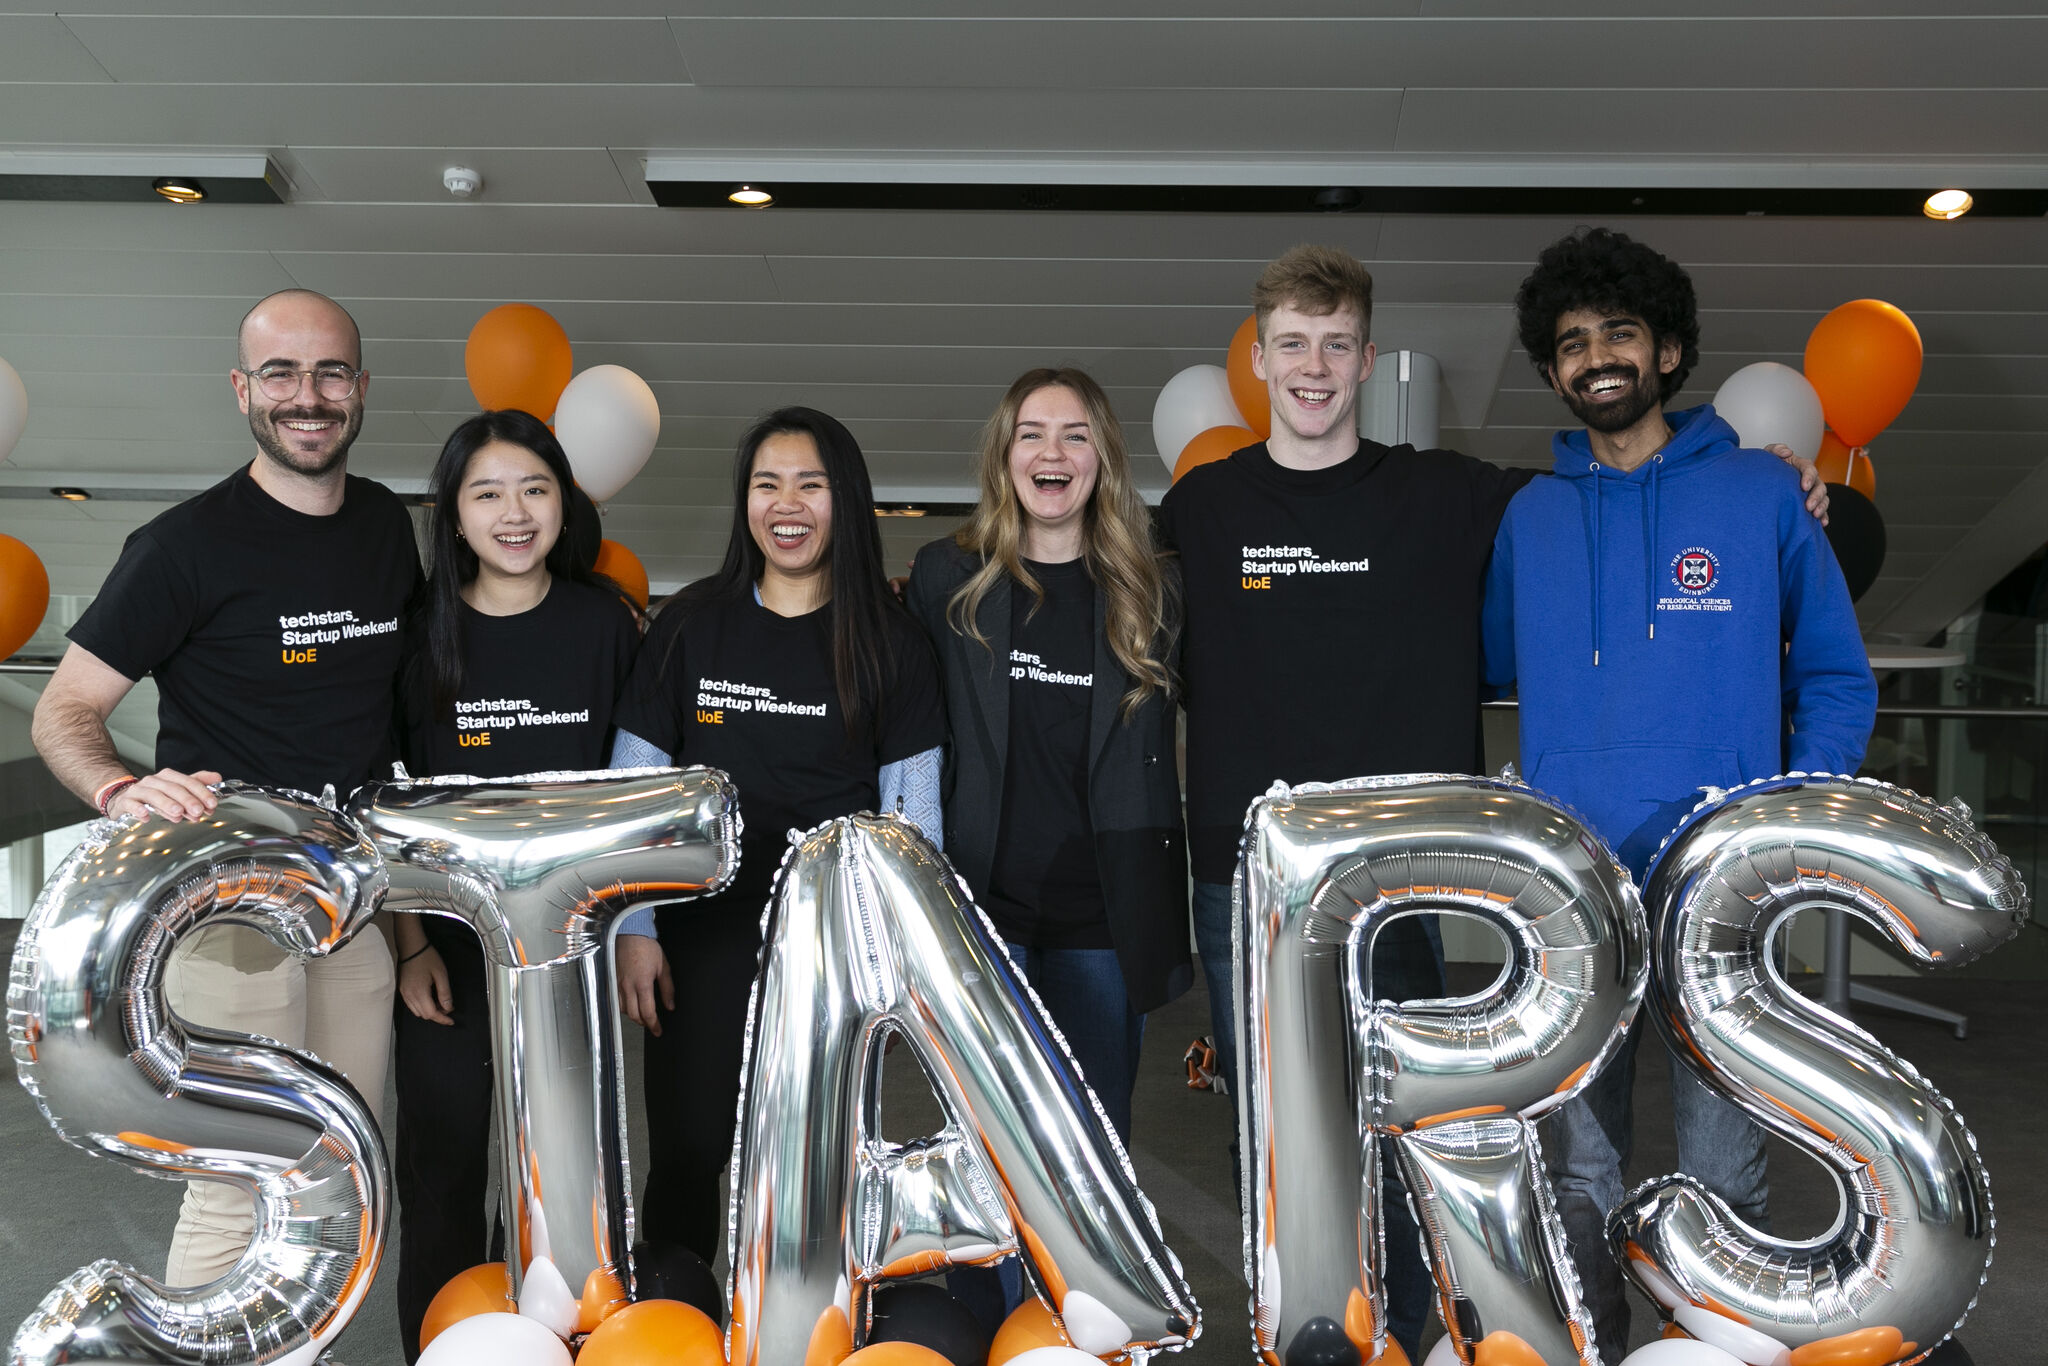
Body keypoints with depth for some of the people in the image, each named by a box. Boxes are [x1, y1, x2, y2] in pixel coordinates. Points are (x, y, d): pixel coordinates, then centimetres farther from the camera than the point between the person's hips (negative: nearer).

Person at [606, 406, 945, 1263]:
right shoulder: (691, 626, 4)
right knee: (687, 1154, 6)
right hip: (703, 933, 1)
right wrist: (632, 929, -1)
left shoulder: (889, 642, 3)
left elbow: (912, 813, 4)